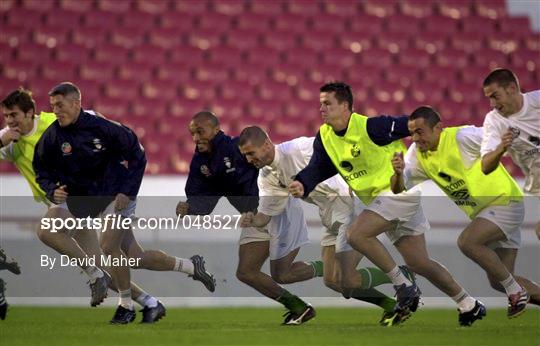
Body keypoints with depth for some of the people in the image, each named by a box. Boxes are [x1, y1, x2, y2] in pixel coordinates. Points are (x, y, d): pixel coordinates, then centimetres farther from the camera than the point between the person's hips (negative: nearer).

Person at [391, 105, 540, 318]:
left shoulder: (462, 137, -20)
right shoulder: (417, 154, 0)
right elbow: (399, 189, -5)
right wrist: (398, 172, -24)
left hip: (505, 202, -8)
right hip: (480, 212, 8)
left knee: (467, 241, -29)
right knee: (498, 281, 7)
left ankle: (516, 292, -14)